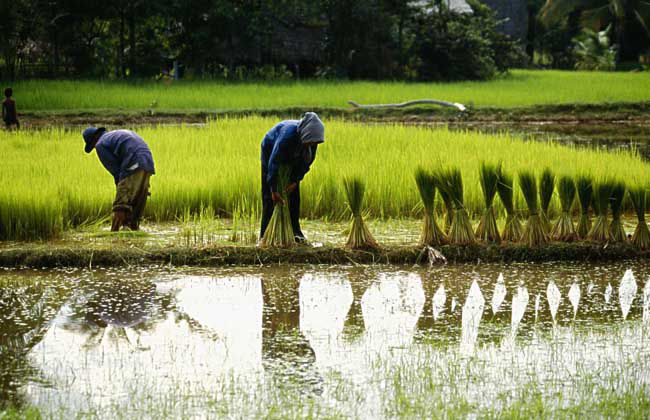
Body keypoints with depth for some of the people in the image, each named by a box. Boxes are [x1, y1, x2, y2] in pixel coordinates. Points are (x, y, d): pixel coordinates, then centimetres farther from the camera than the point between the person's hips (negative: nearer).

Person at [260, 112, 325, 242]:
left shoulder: (311, 137, -26)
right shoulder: (288, 134, -43)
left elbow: (308, 161, -12)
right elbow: (274, 162, -38)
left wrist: (295, 181, -20)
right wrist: (274, 190, -36)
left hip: (292, 159, 5)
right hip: (270, 152, -5)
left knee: (294, 194, -1)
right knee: (269, 194, -9)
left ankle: (295, 231, 3)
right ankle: (265, 234, -9)